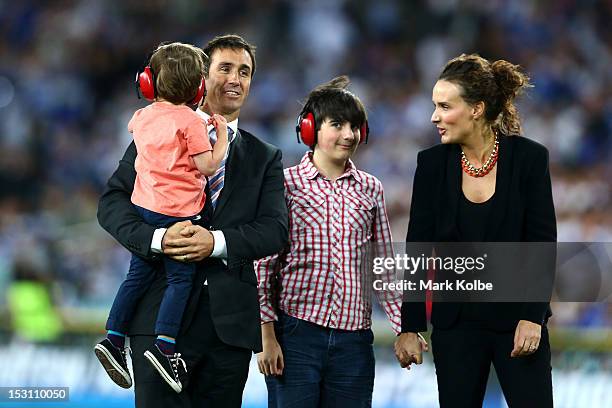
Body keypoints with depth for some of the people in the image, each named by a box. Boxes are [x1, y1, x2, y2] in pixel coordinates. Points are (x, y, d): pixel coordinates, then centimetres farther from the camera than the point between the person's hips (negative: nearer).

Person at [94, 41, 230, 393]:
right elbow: (208, 167, -12)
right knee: (181, 278, 0)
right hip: (177, 212, -7)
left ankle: (114, 337, 11)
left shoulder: (143, 117, 8)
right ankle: (164, 345, -10)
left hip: (143, 206, 7)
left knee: (139, 274, 14)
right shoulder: (191, 121, -12)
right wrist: (221, 134, 2)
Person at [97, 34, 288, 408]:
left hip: (230, 320, 2)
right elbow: (113, 202, 2)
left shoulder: (265, 158, 15)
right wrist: (156, 238, -17)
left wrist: (217, 242, -16)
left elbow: (275, 230, 2)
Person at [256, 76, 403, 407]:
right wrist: (267, 335, -5)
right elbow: (264, 264, 1)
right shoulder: (286, 183, 1)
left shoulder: (370, 189, 11)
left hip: (353, 339, 3)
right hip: (296, 332, -3)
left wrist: (403, 328, 10)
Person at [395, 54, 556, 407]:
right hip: (456, 321, 2)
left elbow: (543, 242, -6)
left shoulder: (529, 158, -8)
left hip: (517, 316, -2)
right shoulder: (433, 164, -2)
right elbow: (418, 250, 1)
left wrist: (533, 317, -13)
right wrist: (410, 328, 0)